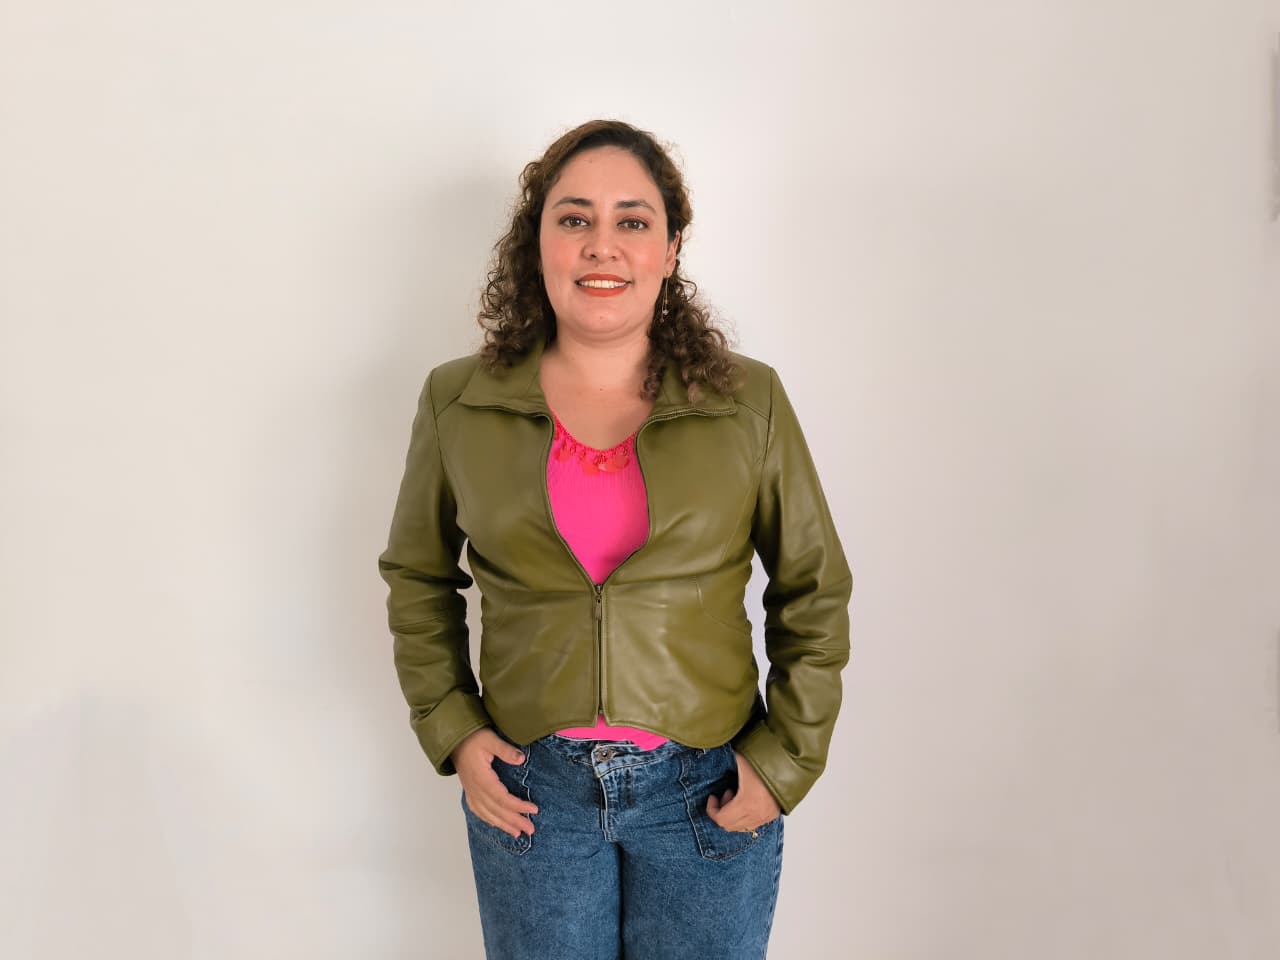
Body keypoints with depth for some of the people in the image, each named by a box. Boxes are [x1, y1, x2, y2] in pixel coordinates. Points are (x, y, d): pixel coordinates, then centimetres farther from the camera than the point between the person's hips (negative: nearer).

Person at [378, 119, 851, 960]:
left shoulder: (748, 402, -5)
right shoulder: (458, 403, -3)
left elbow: (815, 591, 2)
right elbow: (417, 576, 10)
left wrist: (786, 760, -2)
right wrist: (451, 728, 1)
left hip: (706, 793, 0)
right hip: (529, 790, 1)